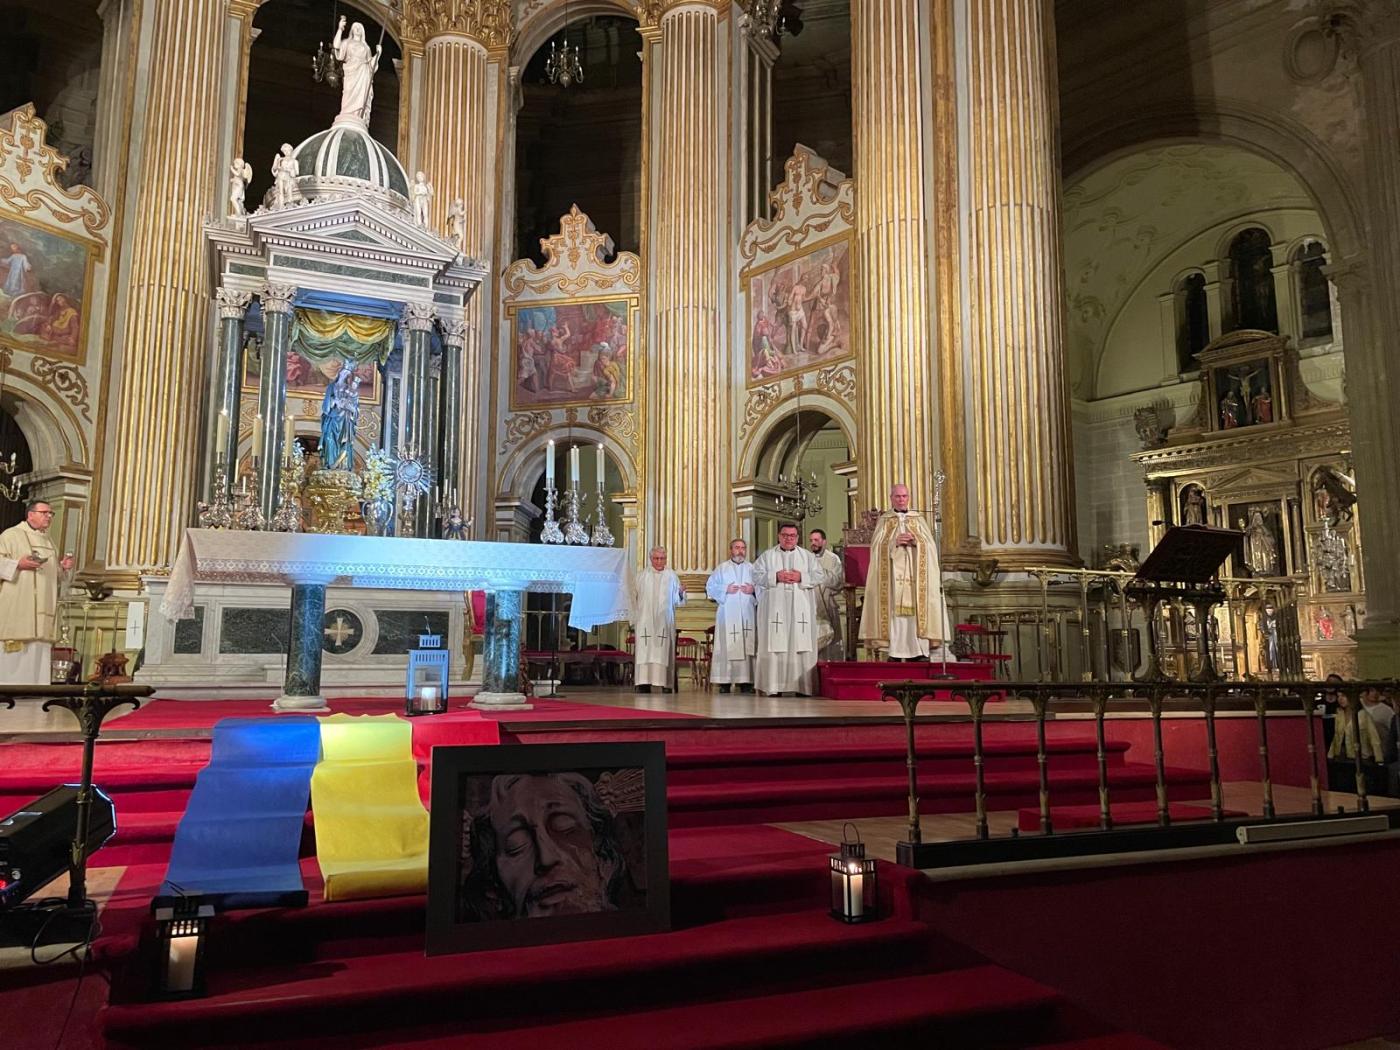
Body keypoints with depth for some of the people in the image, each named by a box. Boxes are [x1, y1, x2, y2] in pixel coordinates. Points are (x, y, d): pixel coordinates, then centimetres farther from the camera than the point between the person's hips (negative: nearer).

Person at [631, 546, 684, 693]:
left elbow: (676, 600, 6)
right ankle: (644, 685, -7)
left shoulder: (672, 576, 8)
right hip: (645, 623, 0)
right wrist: (634, 623, 5)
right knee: (644, 652, -7)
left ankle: (666, 686, -2)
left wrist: (681, 594, -16)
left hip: (665, 623, 0)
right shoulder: (641, 576, 8)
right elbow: (634, 601, 9)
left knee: (664, 652, -4)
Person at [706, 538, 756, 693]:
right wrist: (725, 589, -7)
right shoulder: (722, 569, 11)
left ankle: (746, 681, 0)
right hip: (727, 615, -1)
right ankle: (724, 681, -5)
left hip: (747, 614, 2)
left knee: (747, 646, -3)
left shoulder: (752, 569, 14)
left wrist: (754, 590, -8)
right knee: (727, 646, -6)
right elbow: (710, 586, 7)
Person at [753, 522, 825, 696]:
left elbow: (821, 576, 5)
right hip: (775, 610, -1)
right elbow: (757, 576, 2)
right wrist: (775, 577, -12)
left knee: (802, 646, -5)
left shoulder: (808, 556, 14)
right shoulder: (767, 556, 13)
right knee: (775, 646, -6)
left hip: (800, 610, 1)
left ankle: (803, 687, -2)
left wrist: (801, 577, -10)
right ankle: (774, 687, -4)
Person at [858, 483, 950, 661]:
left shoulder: (918, 519, 14)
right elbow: (877, 546, 0)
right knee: (894, 608, -8)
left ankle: (918, 650, -4)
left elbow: (930, 545, 5)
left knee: (916, 608, -6)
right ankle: (895, 650, -7)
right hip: (893, 573, -1)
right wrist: (894, 542, -15)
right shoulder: (884, 520, 10)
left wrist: (916, 541, -13)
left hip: (915, 574, 1)